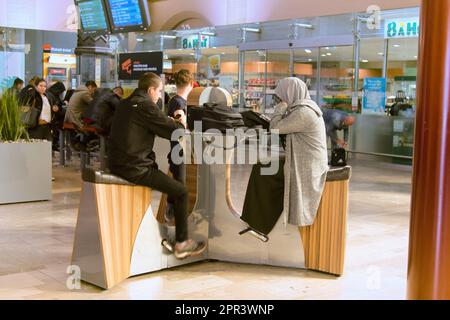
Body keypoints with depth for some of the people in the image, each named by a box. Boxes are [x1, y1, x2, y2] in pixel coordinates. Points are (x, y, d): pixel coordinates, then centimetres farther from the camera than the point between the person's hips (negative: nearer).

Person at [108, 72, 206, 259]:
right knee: (180, 192, -3)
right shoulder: (145, 105, -14)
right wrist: (181, 124, 9)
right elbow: (173, 132, -12)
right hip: (134, 168, -10)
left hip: (117, 164, 10)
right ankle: (181, 244, 4)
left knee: (158, 172, 34)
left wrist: (171, 123, 15)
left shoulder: (126, 103, 15)